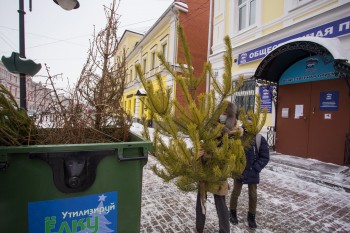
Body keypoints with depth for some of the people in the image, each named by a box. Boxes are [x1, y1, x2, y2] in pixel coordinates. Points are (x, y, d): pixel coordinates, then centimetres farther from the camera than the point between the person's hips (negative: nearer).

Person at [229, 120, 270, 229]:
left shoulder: (260, 139, -13)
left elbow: (265, 157, -7)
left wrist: (254, 169, -14)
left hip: (253, 173, 1)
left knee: (253, 195, 15)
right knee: (236, 192, 14)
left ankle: (251, 216, 38)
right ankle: (232, 212, 38)